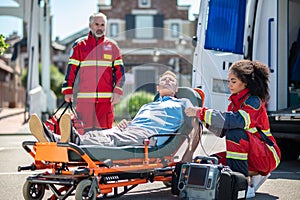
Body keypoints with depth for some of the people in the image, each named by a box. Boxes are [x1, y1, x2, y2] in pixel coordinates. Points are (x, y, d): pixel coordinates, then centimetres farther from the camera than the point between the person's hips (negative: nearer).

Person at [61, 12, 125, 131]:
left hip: (106, 98, 1)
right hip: (84, 97, -1)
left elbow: (119, 70, 11)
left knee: (105, 129, -1)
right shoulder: (80, 45, 9)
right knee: (85, 130, -2)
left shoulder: (112, 46, 12)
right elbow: (71, 69, 9)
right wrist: (68, 91, 2)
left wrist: (117, 92, 0)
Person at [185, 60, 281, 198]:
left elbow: (237, 120, -36)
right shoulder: (235, 101, 10)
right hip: (251, 156, 9)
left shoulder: (254, 101, -17)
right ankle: (254, 175, 8)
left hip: (267, 156, -9)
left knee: (236, 133, -31)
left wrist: (202, 113, -36)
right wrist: (200, 115, -7)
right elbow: (223, 131, 7)